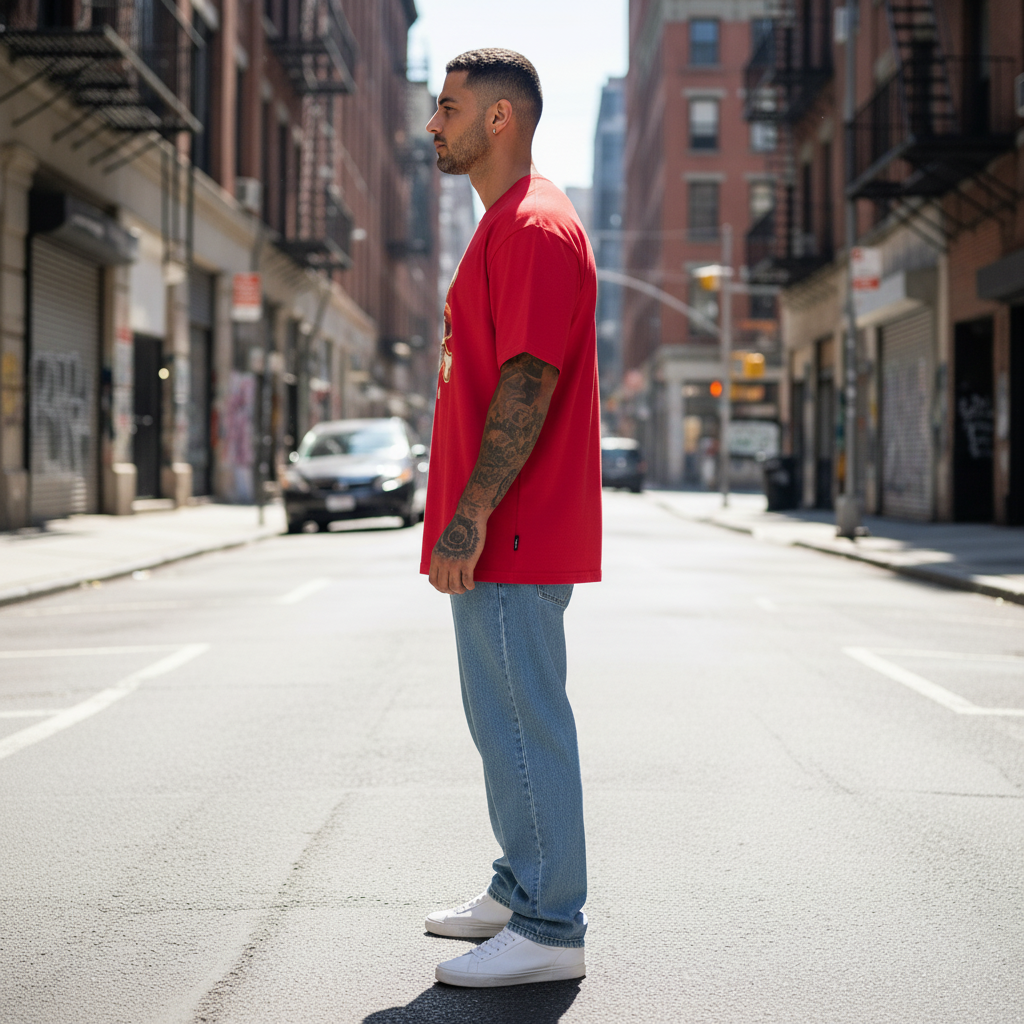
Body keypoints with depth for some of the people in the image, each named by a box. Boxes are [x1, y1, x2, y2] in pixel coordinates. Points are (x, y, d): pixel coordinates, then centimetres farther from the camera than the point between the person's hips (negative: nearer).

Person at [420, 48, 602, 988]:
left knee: (524, 724, -6)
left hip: (512, 531, -11)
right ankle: (521, 892, 28)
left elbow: (529, 383, -22)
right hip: (501, 535, 11)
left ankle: (551, 930, 2)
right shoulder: (505, 227, 19)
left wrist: (471, 514, -24)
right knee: (504, 718, 17)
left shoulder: (537, 226, -14)